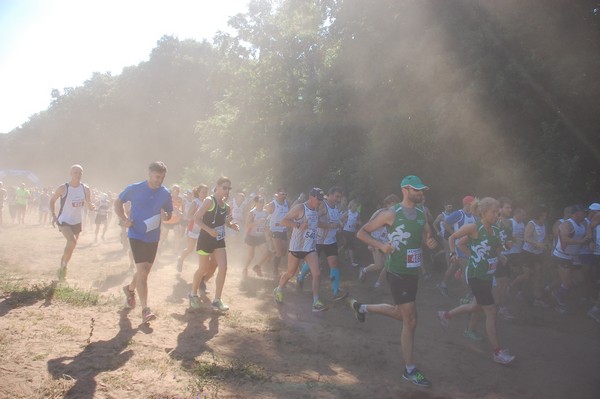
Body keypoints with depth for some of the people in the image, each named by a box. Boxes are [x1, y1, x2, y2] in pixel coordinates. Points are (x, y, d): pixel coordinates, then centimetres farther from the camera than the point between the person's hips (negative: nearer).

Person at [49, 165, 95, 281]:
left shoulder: (85, 189, -4)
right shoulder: (63, 188, -14)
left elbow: (89, 204, 4)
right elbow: (52, 200, -2)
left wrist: (91, 206, -20)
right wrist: (54, 216, -13)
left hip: (77, 222, 5)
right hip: (64, 221, -5)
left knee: (71, 246, 14)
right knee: (72, 242, -27)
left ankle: (62, 268, 35)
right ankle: (63, 266, -5)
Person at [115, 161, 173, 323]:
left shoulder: (165, 193, -2)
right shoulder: (134, 189, -11)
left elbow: (169, 213, 9)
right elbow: (118, 202, 3)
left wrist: (166, 216, -15)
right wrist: (123, 219, -13)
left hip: (153, 238, 5)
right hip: (137, 235, -4)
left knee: (144, 271, 18)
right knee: (142, 271, -14)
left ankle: (130, 289, 48)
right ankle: (145, 310, -11)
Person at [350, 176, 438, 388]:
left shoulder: (421, 214, 6)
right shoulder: (391, 214, -13)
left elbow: (426, 236, 19)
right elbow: (361, 232, -8)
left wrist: (430, 242, -5)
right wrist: (382, 245, -21)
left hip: (413, 272, 8)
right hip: (398, 273, -8)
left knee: (400, 314, 22)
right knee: (410, 320, -5)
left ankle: (362, 307, 43)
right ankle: (410, 370, 9)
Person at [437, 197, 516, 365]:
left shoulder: (495, 230, 4)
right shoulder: (474, 228, -16)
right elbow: (453, 238, -5)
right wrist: (453, 254, -16)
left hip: (487, 275, 8)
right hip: (476, 276, -8)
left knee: (476, 306, 22)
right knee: (491, 311, -4)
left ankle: (446, 315, 45)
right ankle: (497, 352, 6)